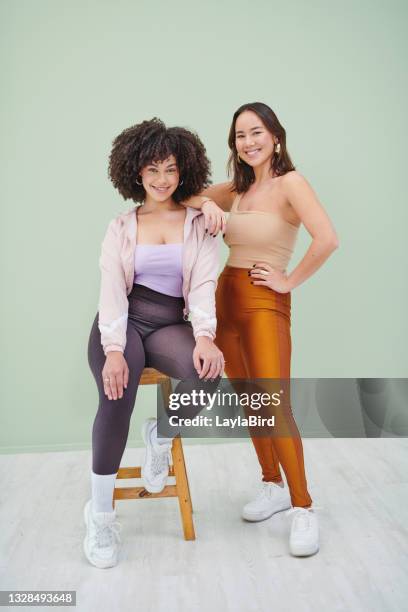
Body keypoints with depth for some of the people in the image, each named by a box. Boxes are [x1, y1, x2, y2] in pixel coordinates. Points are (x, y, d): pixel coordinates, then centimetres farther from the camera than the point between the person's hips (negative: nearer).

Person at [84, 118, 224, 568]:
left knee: (207, 372, -33)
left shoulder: (198, 224, 9)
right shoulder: (121, 227, 9)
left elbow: (203, 285, -3)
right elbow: (111, 290, -2)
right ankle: (100, 513, -11)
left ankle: (161, 435, 0)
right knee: (117, 396, -30)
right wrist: (113, 351, -19)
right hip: (121, 323, 0)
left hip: (170, 325, 1)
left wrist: (205, 337, -23)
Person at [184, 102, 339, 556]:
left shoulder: (289, 183, -9)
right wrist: (206, 202, -8)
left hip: (265, 303, -7)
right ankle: (273, 487, 28)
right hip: (225, 297, 7)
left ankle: (302, 508, 1)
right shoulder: (237, 188, 11)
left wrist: (291, 280, -13)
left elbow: (327, 239, -23)